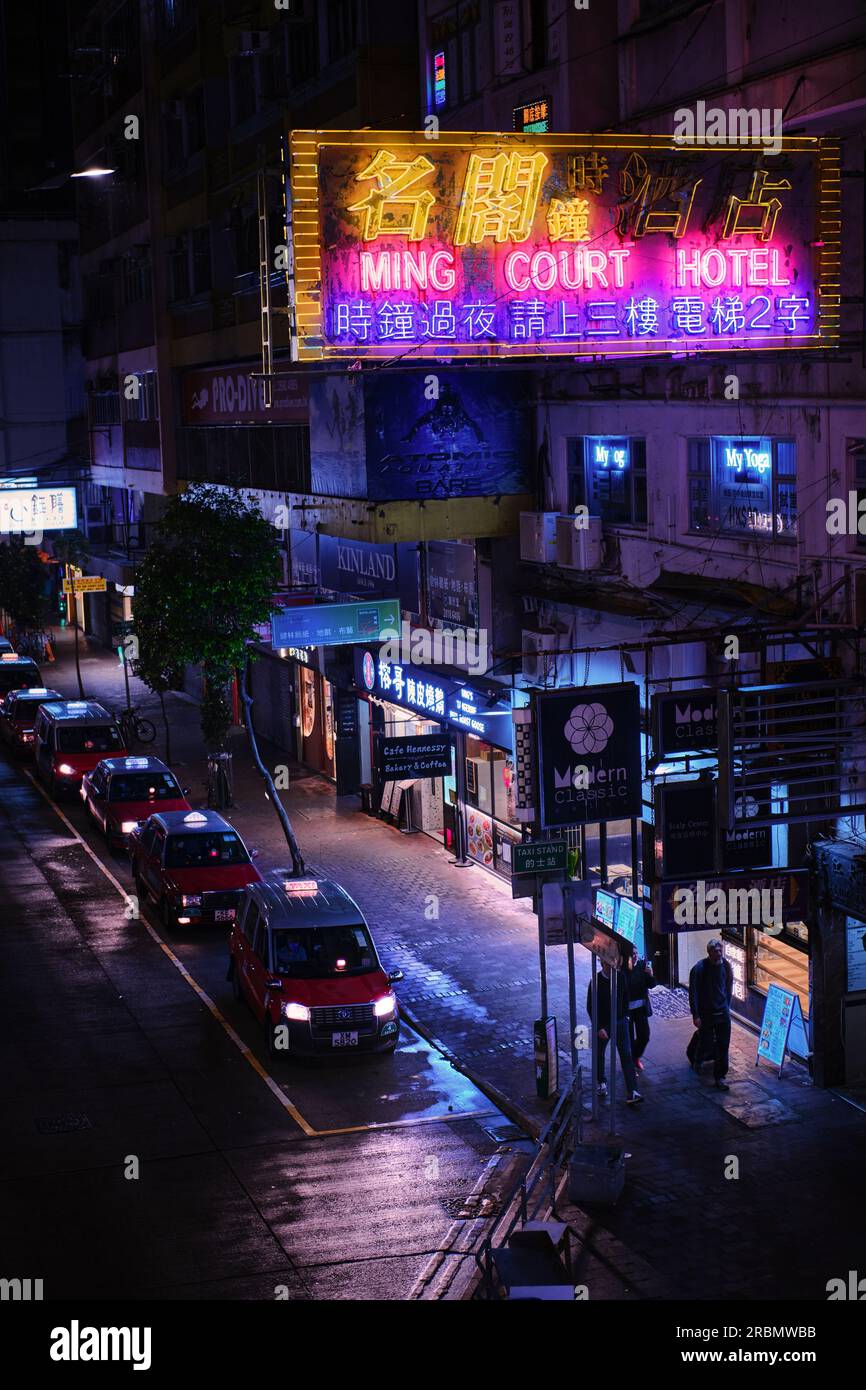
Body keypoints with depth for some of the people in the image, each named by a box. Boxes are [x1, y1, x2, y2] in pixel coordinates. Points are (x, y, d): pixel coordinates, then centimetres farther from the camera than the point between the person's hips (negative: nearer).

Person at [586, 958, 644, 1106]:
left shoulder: (621, 977, -3)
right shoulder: (596, 982, -14)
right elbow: (590, 1007, -11)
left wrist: (625, 1015, 11)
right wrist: (599, 1028, -15)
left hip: (620, 1022, 2)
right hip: (602, 1024, -2)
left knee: (627, 1056, -9)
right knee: (599, 1055, 14)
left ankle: (632, 1093, -15)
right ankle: (601, 1082, 39)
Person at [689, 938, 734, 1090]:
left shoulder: (726, 966, -1)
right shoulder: (699, 969, -16)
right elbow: (693, 993, -12)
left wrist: (727, 1007, 13)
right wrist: (696, 1016, -14)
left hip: (723, 1013, 4)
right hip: (706, 1014, -4)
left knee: (723, 1046, 1)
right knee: (706, 1043, 5)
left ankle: (720, 1077, 10)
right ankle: (696, 1059, 39)